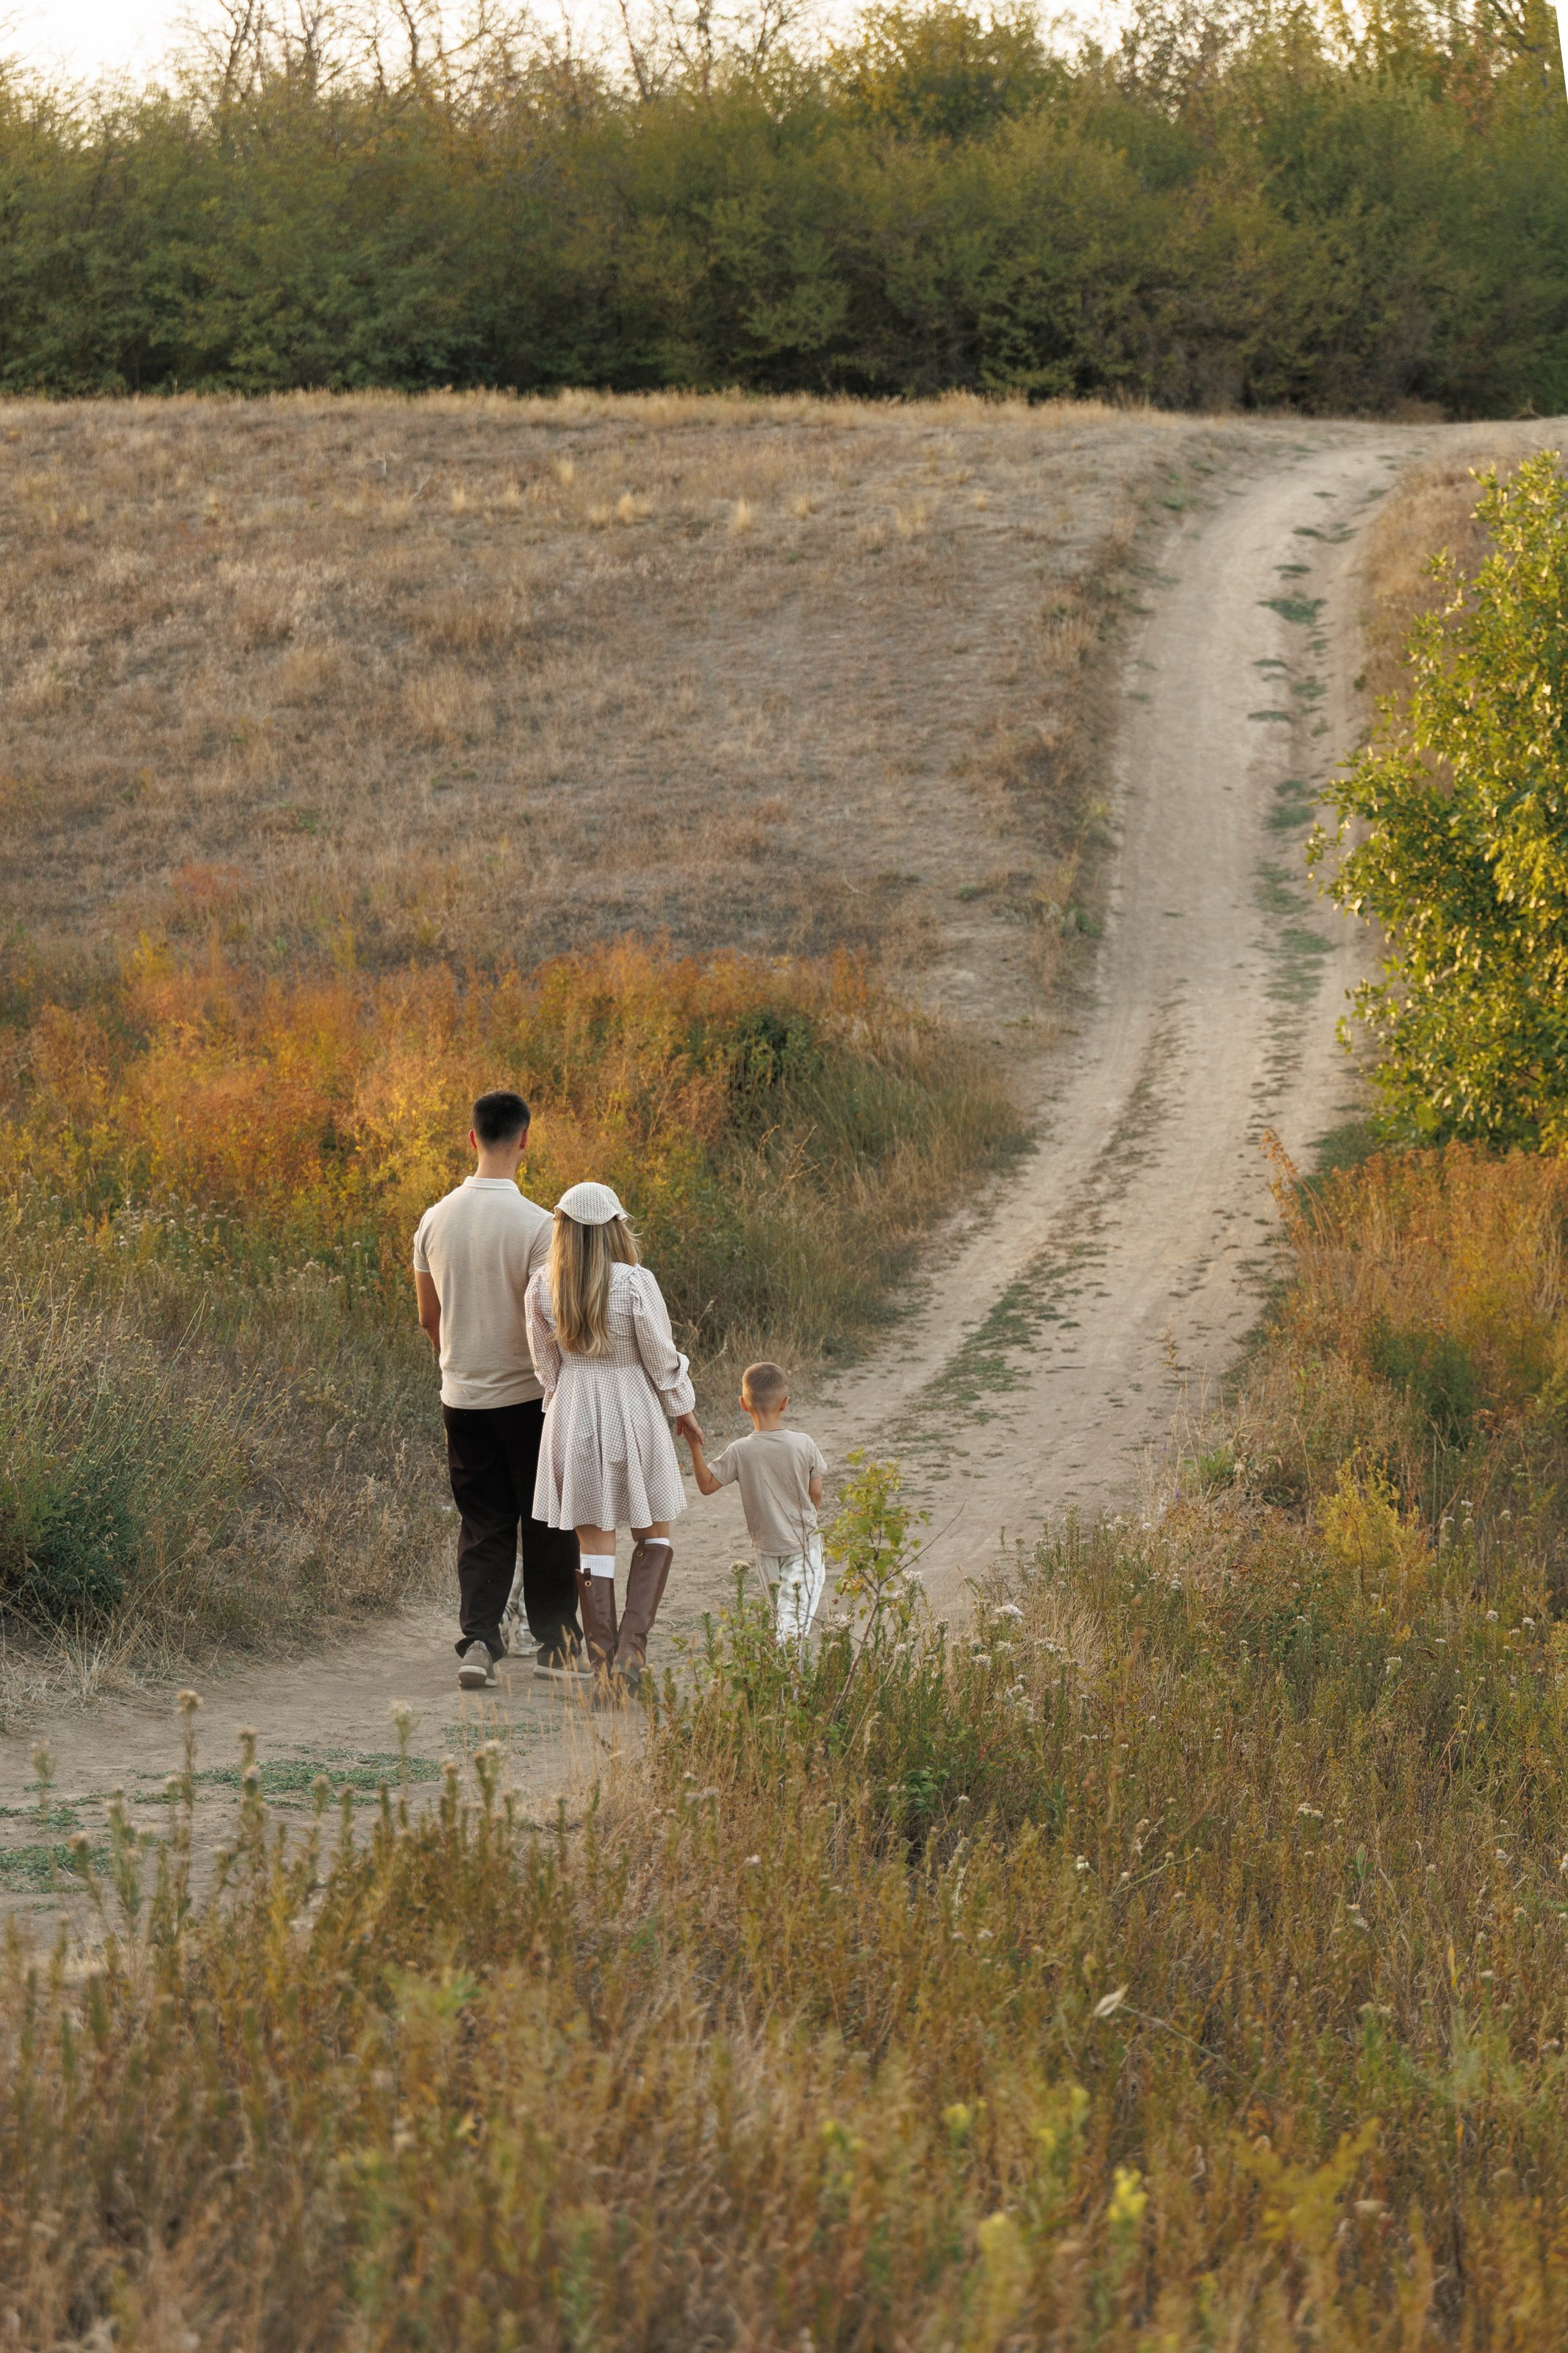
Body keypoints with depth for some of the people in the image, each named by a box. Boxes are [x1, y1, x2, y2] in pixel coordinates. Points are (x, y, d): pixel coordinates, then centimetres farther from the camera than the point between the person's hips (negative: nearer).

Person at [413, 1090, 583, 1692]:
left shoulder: (435, 1220, -1)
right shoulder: (535, 1224, -17)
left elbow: (428, 1317, 8)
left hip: (462, 1396, 4)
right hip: (528, 1395, -4)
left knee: (483, 1524, 10)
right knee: (546, 1523, 11)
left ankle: (478, 1640, -4)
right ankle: (553, 1642, 17)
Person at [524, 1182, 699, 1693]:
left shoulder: (543, 1289, -6)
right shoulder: (636, 1284, -17)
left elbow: (546, 1363, 5)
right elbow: (662, 1358, -8)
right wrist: (682, 1407, 10)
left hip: (572, 1415, 3)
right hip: (634, 1414, -3)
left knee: (593, 1540, 9)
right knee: (654, 1535, 13)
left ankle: (603, 1663, 9)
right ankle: (631, 1650, -2)